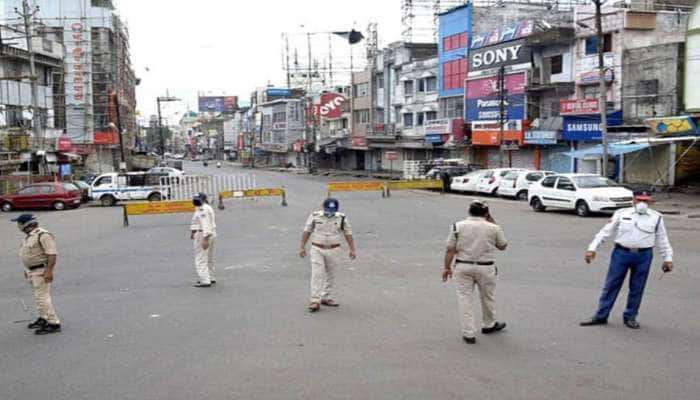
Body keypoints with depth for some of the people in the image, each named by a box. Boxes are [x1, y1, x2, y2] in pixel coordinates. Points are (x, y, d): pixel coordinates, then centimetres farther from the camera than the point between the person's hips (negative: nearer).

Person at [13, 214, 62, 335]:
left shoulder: (43, 235, -20)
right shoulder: (29, 235, 11)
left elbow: (52, 254, -24)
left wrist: (49, 271, -28)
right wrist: (27, 269, 22)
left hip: (42, 271, -10)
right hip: (32, 271, 10)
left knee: (42, 297, -10)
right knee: (39, 296, 17)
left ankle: (54, 324, -8)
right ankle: (43, 319, 29)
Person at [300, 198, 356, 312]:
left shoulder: (342, 218, -2)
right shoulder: (315, 216, -5)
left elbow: (348, 234, 4)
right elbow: (307, 231, 2)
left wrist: (352, 250, 0)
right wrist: (302, 247, 0)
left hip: (333, 250, 2)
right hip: (317, 250, -2)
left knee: (330, 275, 10)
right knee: (317, 275, -7)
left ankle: (326, 298, 24)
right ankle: (315, 301, -7)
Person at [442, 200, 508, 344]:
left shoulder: (458, 226, -2)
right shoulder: (493, 228, -3)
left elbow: (450, 249, -3)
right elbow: (502, 246, 12)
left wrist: (447, 267, 6)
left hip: (463, 267, 0)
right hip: (485, 268, 0)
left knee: (465, 298, 6)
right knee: (488, 297, 19)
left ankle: (469, 333, 4)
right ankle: (489, 325, 38)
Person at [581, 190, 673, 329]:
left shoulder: (656, 217, 7)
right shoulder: (621, 214, 6)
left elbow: (663, 240, 11)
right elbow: (605, 232, 4)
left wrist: (668, 258, 6)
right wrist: (592, 248, -3)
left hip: (643, 256, 0)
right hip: (621, 253, 0)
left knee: (637, 288, 6)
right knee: (611, 285, 3)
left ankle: (630, 317, 21)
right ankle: (600, 316, 10)